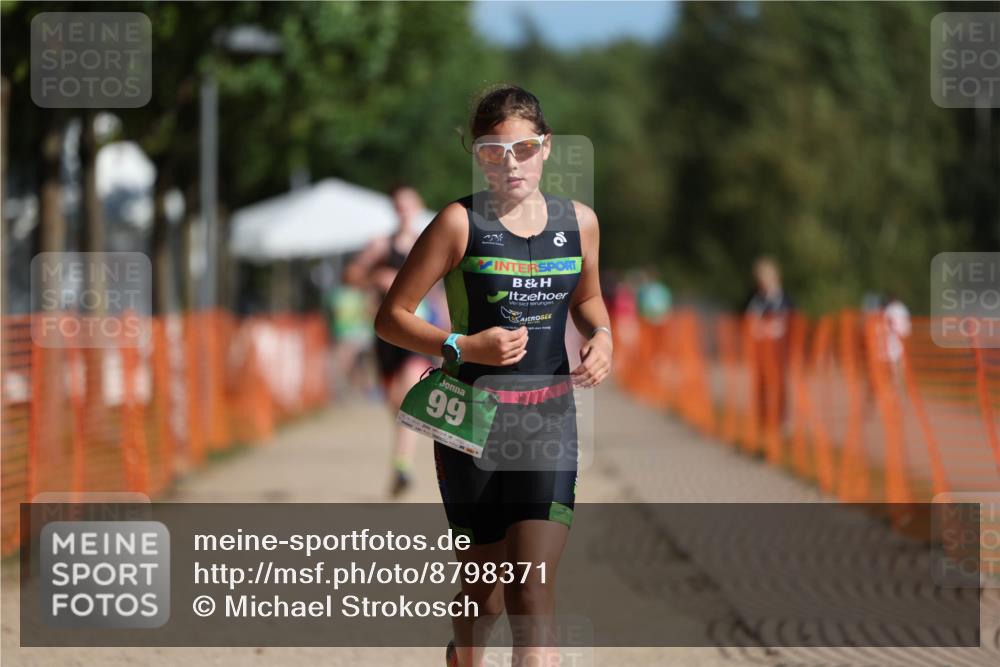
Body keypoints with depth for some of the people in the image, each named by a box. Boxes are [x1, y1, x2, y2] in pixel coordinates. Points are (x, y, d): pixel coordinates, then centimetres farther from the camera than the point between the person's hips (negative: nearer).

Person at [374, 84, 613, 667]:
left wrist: (601, 335, 3)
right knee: (485, 589, 10)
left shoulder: (579, 221, 5)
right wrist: (463, 347, -19)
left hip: (550, 420, 2)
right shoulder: (461, 222, -7)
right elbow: (391, 317, -5)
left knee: (533, 593, -12)